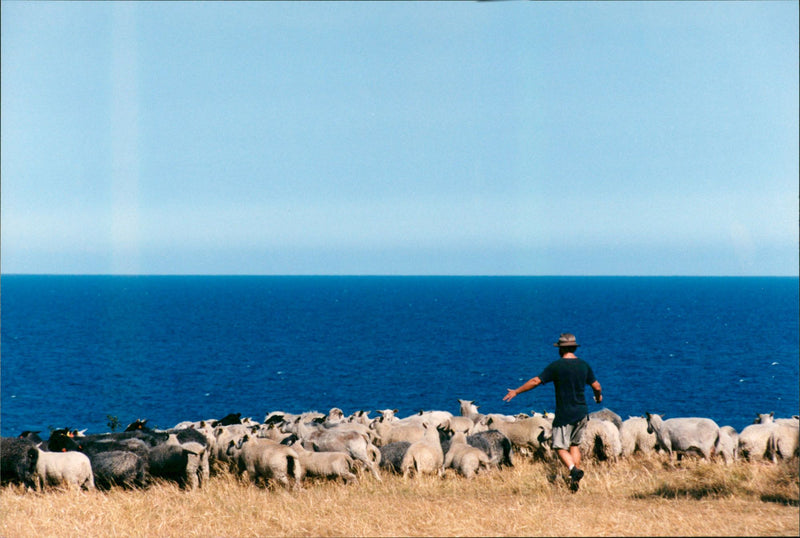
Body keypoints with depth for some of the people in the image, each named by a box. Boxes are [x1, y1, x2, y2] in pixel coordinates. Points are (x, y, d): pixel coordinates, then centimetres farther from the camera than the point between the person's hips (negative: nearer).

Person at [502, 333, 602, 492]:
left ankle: (573, 469, -25)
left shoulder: (556, 366, -10)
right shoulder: (584, 365, 4)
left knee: (560, 447, 0)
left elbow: (536, 381, -9)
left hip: (564, 414, -5)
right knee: (575, 444, 18)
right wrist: (599, 396, 35)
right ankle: (575, 476, 9)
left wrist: (516, 392, 2)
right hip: (582, 413, 5)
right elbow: (596, 386, 11)